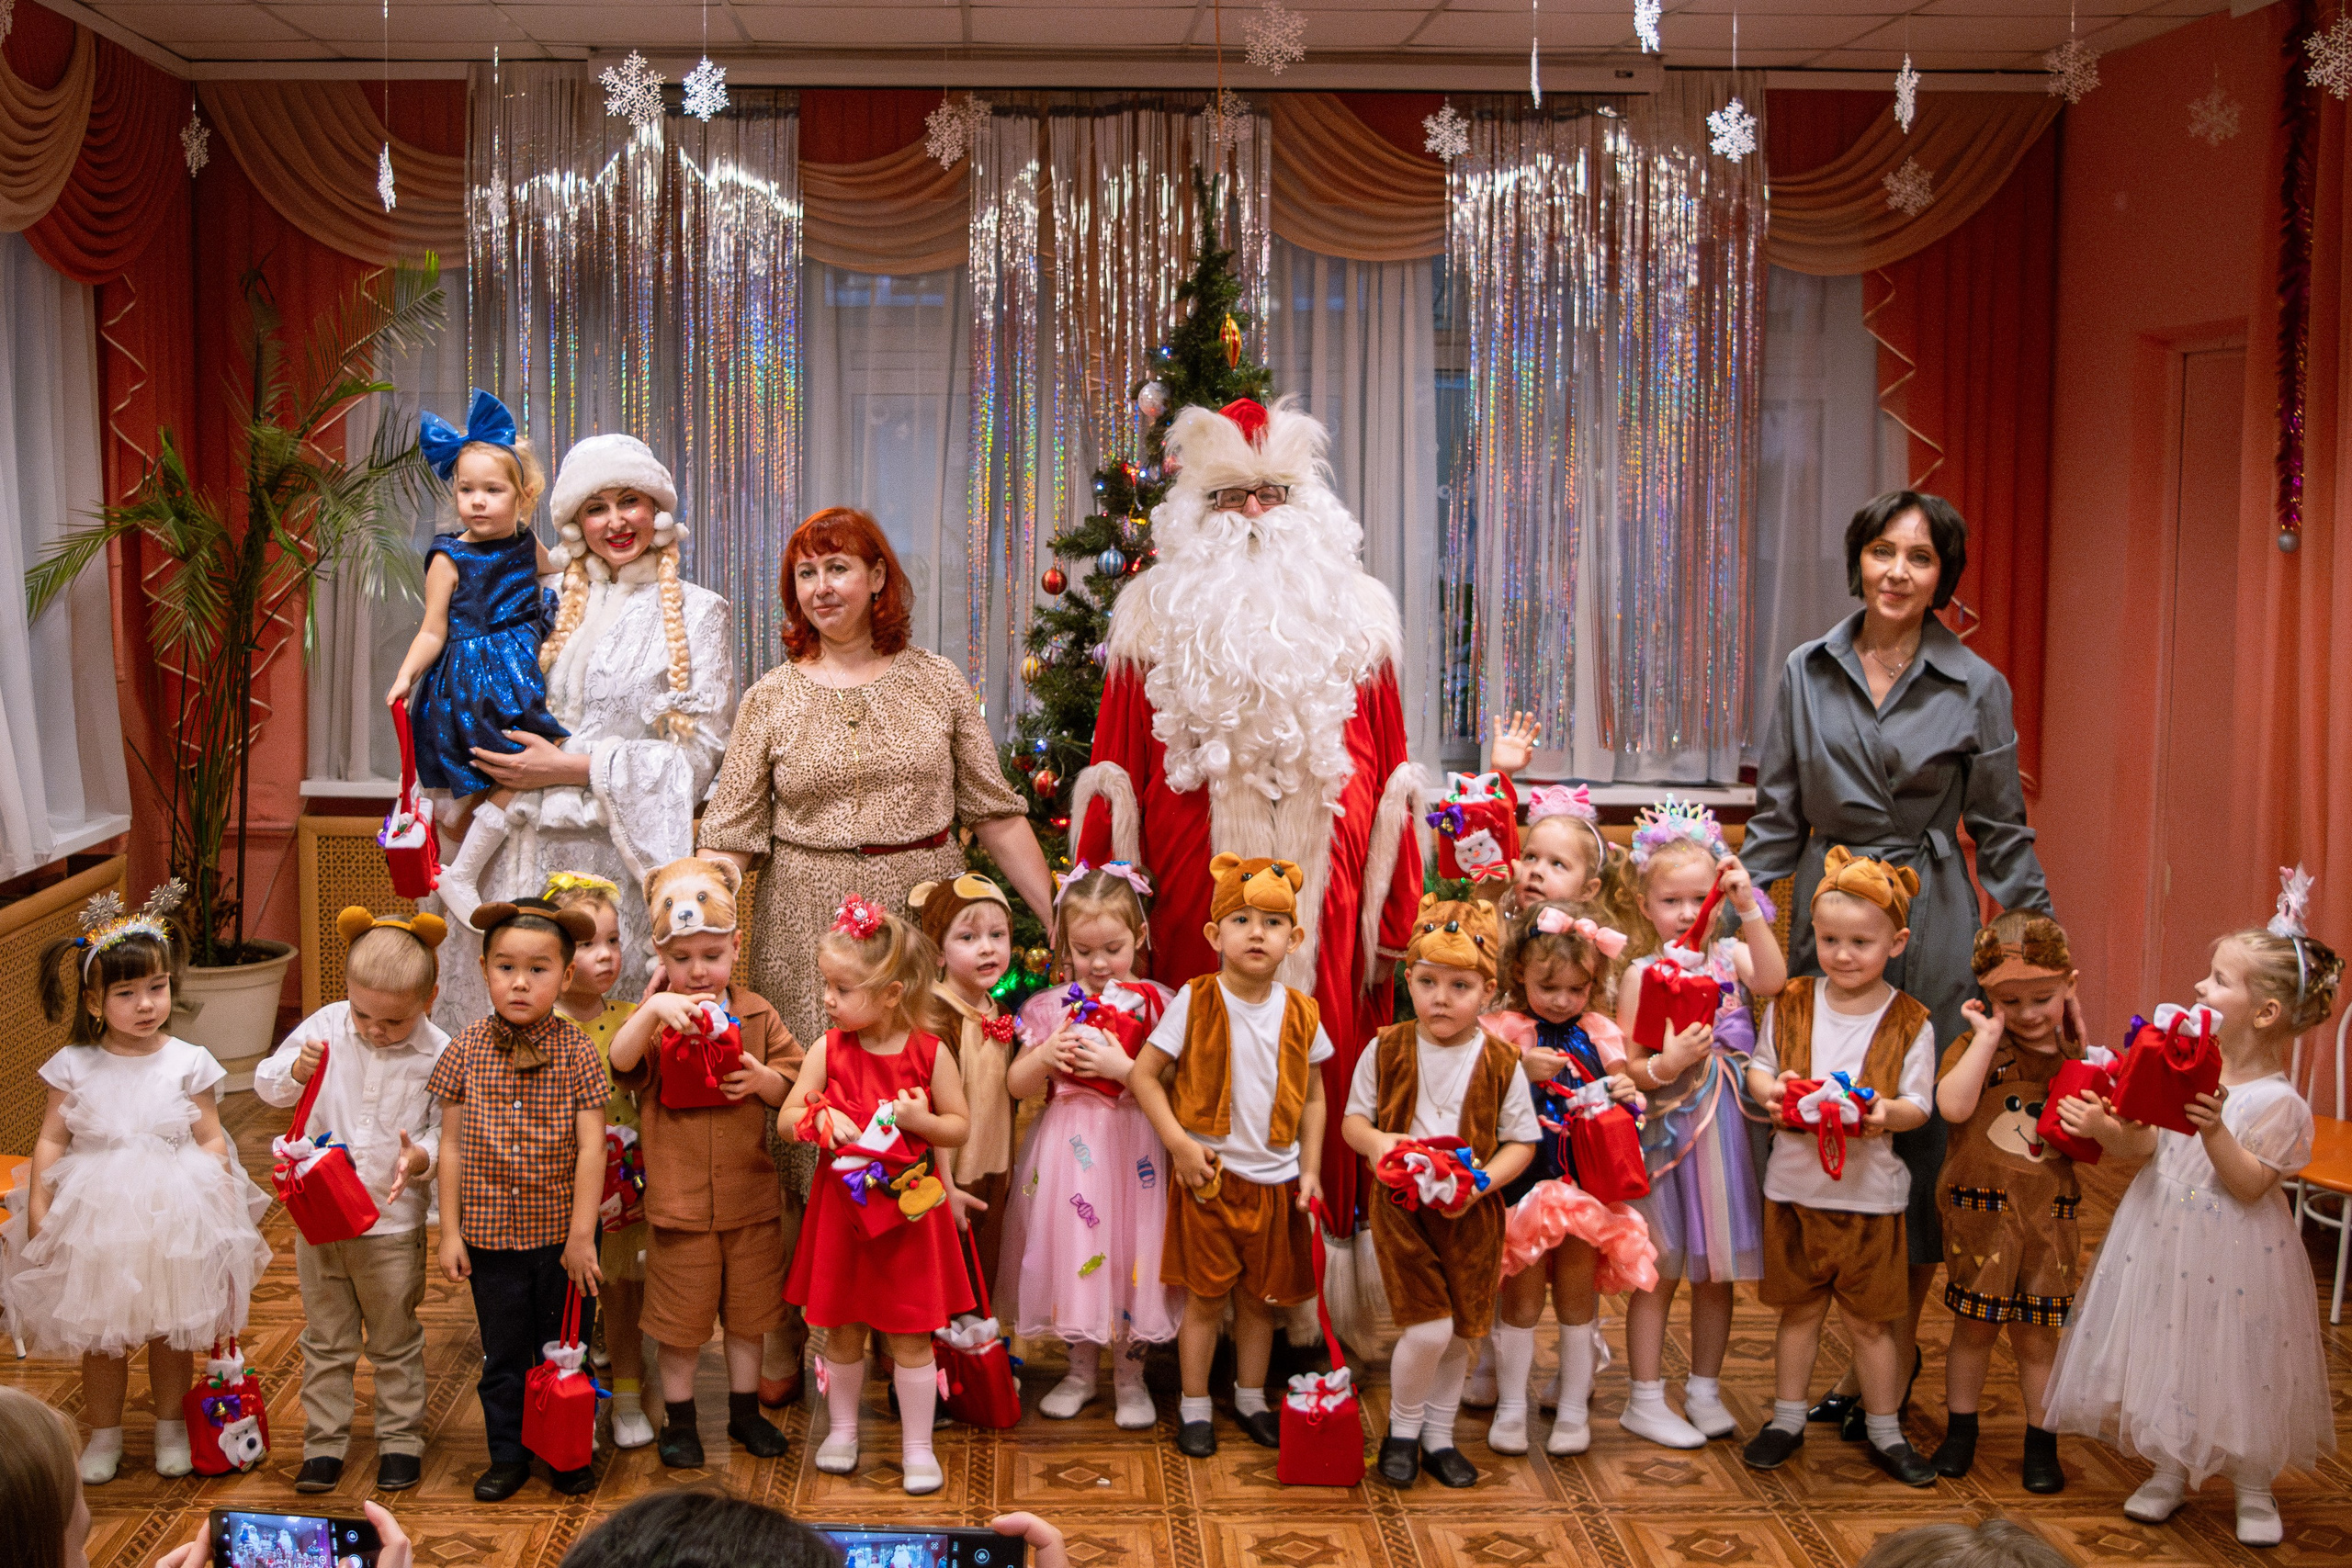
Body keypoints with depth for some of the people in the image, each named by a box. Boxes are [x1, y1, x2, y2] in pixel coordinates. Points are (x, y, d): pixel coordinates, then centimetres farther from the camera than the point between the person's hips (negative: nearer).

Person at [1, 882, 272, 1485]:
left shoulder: (187, 1063, -6)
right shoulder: (74, 1067, -6)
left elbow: (212, 1141, -3)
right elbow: (51, 1141, -2)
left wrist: (218, 1205, -10)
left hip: (173, 1215, 0)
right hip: (95, 1215, 0)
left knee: (172, 1332, 14)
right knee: (99, 1335, 12)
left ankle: (171, 1426, 33)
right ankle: (104, 1434, 30)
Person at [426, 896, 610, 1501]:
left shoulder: (575, 1050, -9)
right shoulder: (468, 1048, -5)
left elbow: (591, 1147, -10)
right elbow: (452, 1145, 0)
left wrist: (582, 1234, -12)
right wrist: (450, 1231, -1)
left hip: (561, 1232, -1)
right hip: (490, 1233, 1)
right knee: (503, 1355, 14)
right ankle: (508, 1456, 30)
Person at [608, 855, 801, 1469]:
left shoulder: (757, 1015, 2)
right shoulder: (656, 1016, -5)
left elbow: (794, 1084, 4)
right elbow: (620, 1062, -24)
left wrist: (763, 1079, -18)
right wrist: (654, 1009, -39)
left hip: (749, 1194, 2)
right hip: (678, 1198, -2)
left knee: (748, 1309, 15)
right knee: (681, 1317, 7)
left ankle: (745, 1408, 32)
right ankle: (679, 1418, 24)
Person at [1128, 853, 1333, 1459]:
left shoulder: (1300, 1012, 0)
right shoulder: (1195, 1001, -11)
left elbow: (1312, 1095, 10)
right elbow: (1143, 1075, -9)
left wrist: (1310, 1169, 4)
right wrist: (1180, 1144, -15)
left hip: (1275, 1178, 3)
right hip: (1209, 1175, -3)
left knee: (1260, 1295, 15)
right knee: (1206, 1296, 6)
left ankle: (1251, 1397, 32)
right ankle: (1194, 1405, 21)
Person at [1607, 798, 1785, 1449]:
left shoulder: (1729, 955, 1)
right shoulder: (1644, 973, -8)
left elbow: (1773, 979, -22)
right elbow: (1626, 1066, -10)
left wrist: (1749, 907, -24)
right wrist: (1668, 1064, -29)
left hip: (1725, 1133, 4)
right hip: (1667, 1133, -3)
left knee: (1717, 1270, 13)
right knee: (1660, 1272, 5)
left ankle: (1704, 1390, 27)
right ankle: (1645, 1401, 16)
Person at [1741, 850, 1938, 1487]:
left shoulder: (1908, 1021, -6)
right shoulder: (1791, 1004, 0)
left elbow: (1918, 1105, -6)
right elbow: (1758, 1065, 8)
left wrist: (1887, 1112, -27)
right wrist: (1769, 1088, -15)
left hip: (1870, 1192, -2)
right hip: (1795, 1184, 2)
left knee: (1869, 1320, 9)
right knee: (1799, 1310, 15)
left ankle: (1885, 1433, 24)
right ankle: (1787, 1419, 29)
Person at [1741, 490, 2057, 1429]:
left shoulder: (1976, 689, 0)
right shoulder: (1807, 673, 7)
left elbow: (2001, 833, 5)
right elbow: (1777, 815, 10)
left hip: (1930, 926, -2)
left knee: (1921, 1123, 0)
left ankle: (1897, 1350, 14)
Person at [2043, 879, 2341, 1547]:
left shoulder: (2277, 1102, -16)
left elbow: (2248, 1186, -19)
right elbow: (2145, 1146, 4)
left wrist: (2215, 1129, -32)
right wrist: (2104, 1128, -15)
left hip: (2232, 1253, -5)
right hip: (2164, 1236, 5)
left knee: (2234, 1364, 6)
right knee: (2165, 1350, 13)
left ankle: (2254, 1489, 27)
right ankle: (2170, 1472, 32)